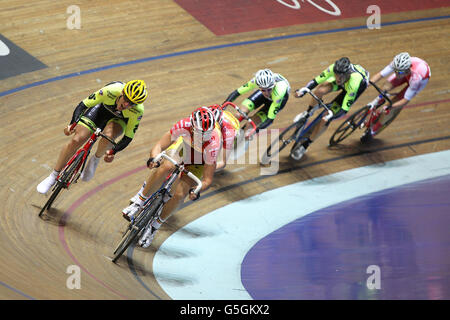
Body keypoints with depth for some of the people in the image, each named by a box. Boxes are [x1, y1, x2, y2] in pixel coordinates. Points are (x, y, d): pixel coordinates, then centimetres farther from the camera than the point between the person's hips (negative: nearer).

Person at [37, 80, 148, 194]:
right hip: (102, 108, 1)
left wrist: (113, 152, -32)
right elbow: (84, 104, -27)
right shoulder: (111, 91, -38)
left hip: (119, 120, -1)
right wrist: (73, 124, -39)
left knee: (108, 136, -36)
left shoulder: (138, 111, -35)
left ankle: (95, 159, -3)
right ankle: (53, 177, 9)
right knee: (76, 140, -11)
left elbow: (128, 136, -21)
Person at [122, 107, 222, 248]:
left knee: (179, 194, -18)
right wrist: (153, 159, -54)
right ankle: (139, 202, -14)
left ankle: (154, 227, 5)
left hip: (200, 160, -1)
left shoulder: (213, 144, -40)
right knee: (165, 167, -33)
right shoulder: (184, 125, -38)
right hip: (184, 144, 1)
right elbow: (159, 146, -32)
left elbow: (207, 179, -32)